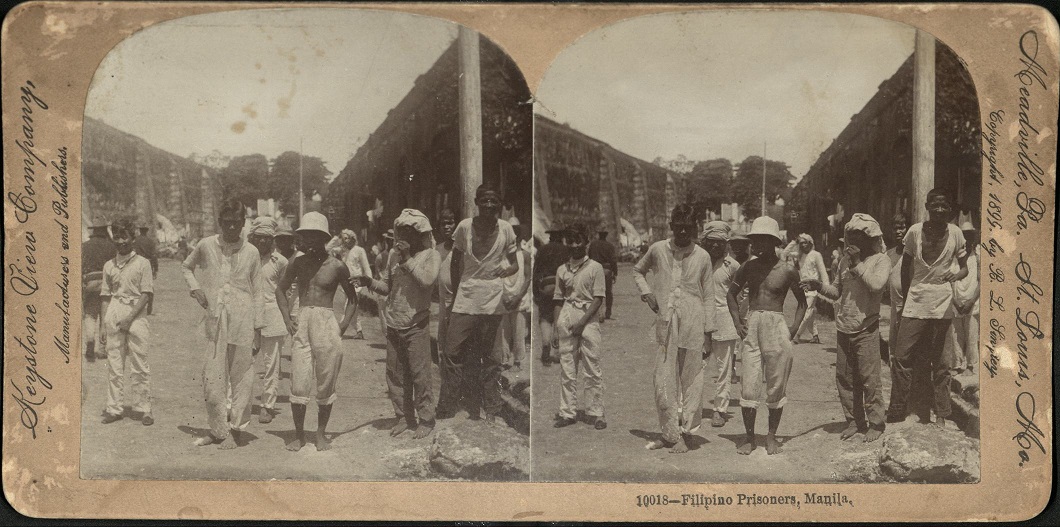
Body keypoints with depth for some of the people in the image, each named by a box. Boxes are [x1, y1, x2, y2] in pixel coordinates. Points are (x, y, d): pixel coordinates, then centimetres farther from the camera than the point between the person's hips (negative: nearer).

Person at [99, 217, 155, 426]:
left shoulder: (142, 263, 2)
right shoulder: (109, 265, 13)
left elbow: (147, 294, -3)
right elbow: (105, 296, 14)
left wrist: (130, 317, -12)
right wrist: (103, 324, 7)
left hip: (136, 314, -3)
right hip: (113, 315, 3)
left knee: (139, 365, -3)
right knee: (114, 364, 4)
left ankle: (143, 409, 3)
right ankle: (114, 408, 9)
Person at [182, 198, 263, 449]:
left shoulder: (251, 252, 3)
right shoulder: (205, 246, 5)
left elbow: (256, 292, 8)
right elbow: (186, 266, 23)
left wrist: (257, 326, 4)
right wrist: (195, 288, 5)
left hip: (243, 320, -1)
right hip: (215, 318, 1)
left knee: (241, 377, 1)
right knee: (212, 377, 1)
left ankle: (234, 429, 10)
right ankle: (218, 430, 12)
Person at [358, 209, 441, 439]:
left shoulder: (430, 255, -3)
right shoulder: (394, 254, 12)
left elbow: (427, 280, -21)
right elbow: (386, 286, 15)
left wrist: (408, 259, -19)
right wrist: (369, 282, -3)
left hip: (416, 325, -5)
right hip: (393, 324, 5)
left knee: (419, 373, -4)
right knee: (395, 373, 9)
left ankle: (426, 419, 6)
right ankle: (403, 417, 20)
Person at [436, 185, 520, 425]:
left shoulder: (506, 229, -3)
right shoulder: (465, 227, -4)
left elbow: (514, 263, 5)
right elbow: (455, 263, 8)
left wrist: (508, 269, -18)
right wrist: (456, 294, 8)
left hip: (493, 301, 0)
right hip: (465, 299, 0)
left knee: (490, 356, 9)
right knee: (454, 353, -3)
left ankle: (491, 411, 16)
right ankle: (445, 412, 5)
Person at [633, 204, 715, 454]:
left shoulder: (702, 257, 2)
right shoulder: (657, 250, 4)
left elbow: (708, 297, 6)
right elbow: (638, 270, 23)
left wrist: (708, 334, 3)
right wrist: (646, 292, 4)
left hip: (693, 325, -1)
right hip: (665, 323, 1)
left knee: (691, 381, 1)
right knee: (664, 382, 0)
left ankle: (683, 433, 9)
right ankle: (670, 433, 9)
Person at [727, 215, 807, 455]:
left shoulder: (787, 271, -2)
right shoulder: (748, 267, 5)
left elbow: (802, 302, 9)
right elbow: (731, 294, 18)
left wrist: (793, 329, -2)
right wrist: (737, 321, 6)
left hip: (776, 326, -2)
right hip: (751, 326, 2)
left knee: (776, 386, 4)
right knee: (748, 385, -1)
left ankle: (772, 436, 17)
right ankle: (749, 437, 8)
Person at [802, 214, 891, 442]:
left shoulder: (880, 260, -3)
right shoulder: (845, 260, 14)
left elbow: (876, 284, -21)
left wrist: (858, 264, -16)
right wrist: (819, 286, 0)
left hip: (866, 329, -6)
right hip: (843, 329, 6)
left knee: (869, 379, -4)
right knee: (845, 379, 9)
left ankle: (875, 423, 7)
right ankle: (854, 421, 20)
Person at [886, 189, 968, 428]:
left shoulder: (955, 233, 0)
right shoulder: (915, 232, -1)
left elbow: (964, 267, 8)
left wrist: (957, 274, -16)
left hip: (942, 304, 0)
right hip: (915, 303, 0)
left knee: (938, 361, 5)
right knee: (902, 356, -4)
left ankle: (941, 414, 13)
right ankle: (896, 412, 3)